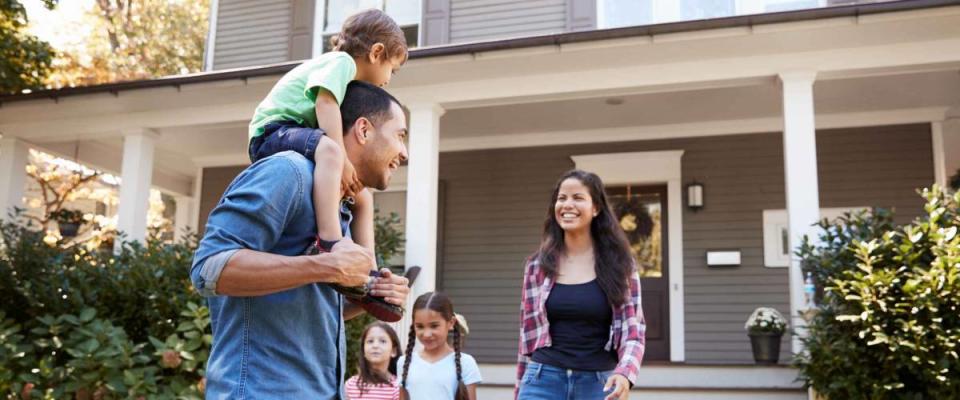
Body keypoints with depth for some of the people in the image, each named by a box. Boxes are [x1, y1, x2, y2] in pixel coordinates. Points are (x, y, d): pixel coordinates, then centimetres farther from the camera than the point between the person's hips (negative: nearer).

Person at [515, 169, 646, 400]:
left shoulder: (618, 263, 0)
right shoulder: (538, 264, 5)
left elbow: (633, 329, -2)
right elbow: (528, 332, 10)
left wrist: (624, 374, -21)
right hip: (545, 380, 1)